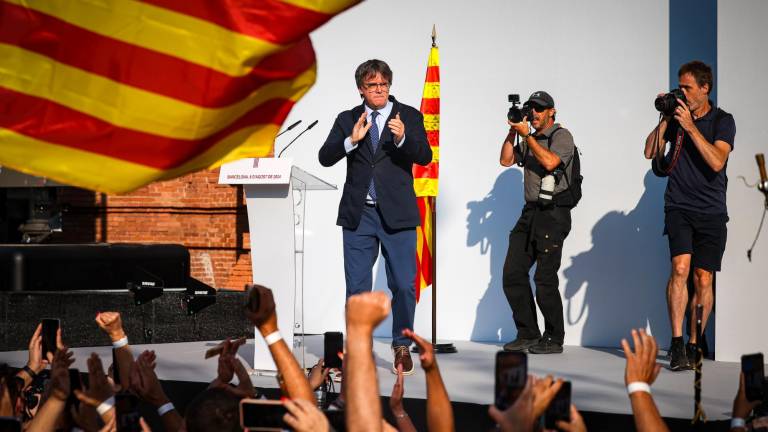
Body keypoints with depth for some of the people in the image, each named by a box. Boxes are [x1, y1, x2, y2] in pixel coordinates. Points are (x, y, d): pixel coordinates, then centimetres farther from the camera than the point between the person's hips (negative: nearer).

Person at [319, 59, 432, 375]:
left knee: (403, 285, -1)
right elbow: (325, 157, -1)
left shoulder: (409, 117, 2)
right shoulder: (347, 120, 8)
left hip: (396, 214, -2)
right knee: (357, 287, 5)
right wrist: (351, 140, -17)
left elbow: (424, 156, -9)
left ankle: (401, 346, 14)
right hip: (358, 215, 2)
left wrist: (403, 139, -28)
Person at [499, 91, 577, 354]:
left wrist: (527, 134, -15)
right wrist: (513, 132, 2)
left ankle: (554, 339, 1)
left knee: (545, 279, -8)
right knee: (513, 274, 4)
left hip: (553, 213, -8)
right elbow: (506, 160, 12)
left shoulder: (561, 136, -3)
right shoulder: (530, 140, 20)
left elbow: (550, 162, -20)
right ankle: (528, 334, 12)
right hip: (530, 213, 8)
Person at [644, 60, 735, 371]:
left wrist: (691, 127, -18)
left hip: (711, 211, -1)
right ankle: (677, 345, -19)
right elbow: (650, 152, 6)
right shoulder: (677, 117, 8)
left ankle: (693, 346, 11)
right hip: (679, 206, 1)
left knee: (703, 280, 0)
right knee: (680, 267, -18)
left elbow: (716, 162, -16)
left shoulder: (722, 121, -1)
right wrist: (665, 119, -4)